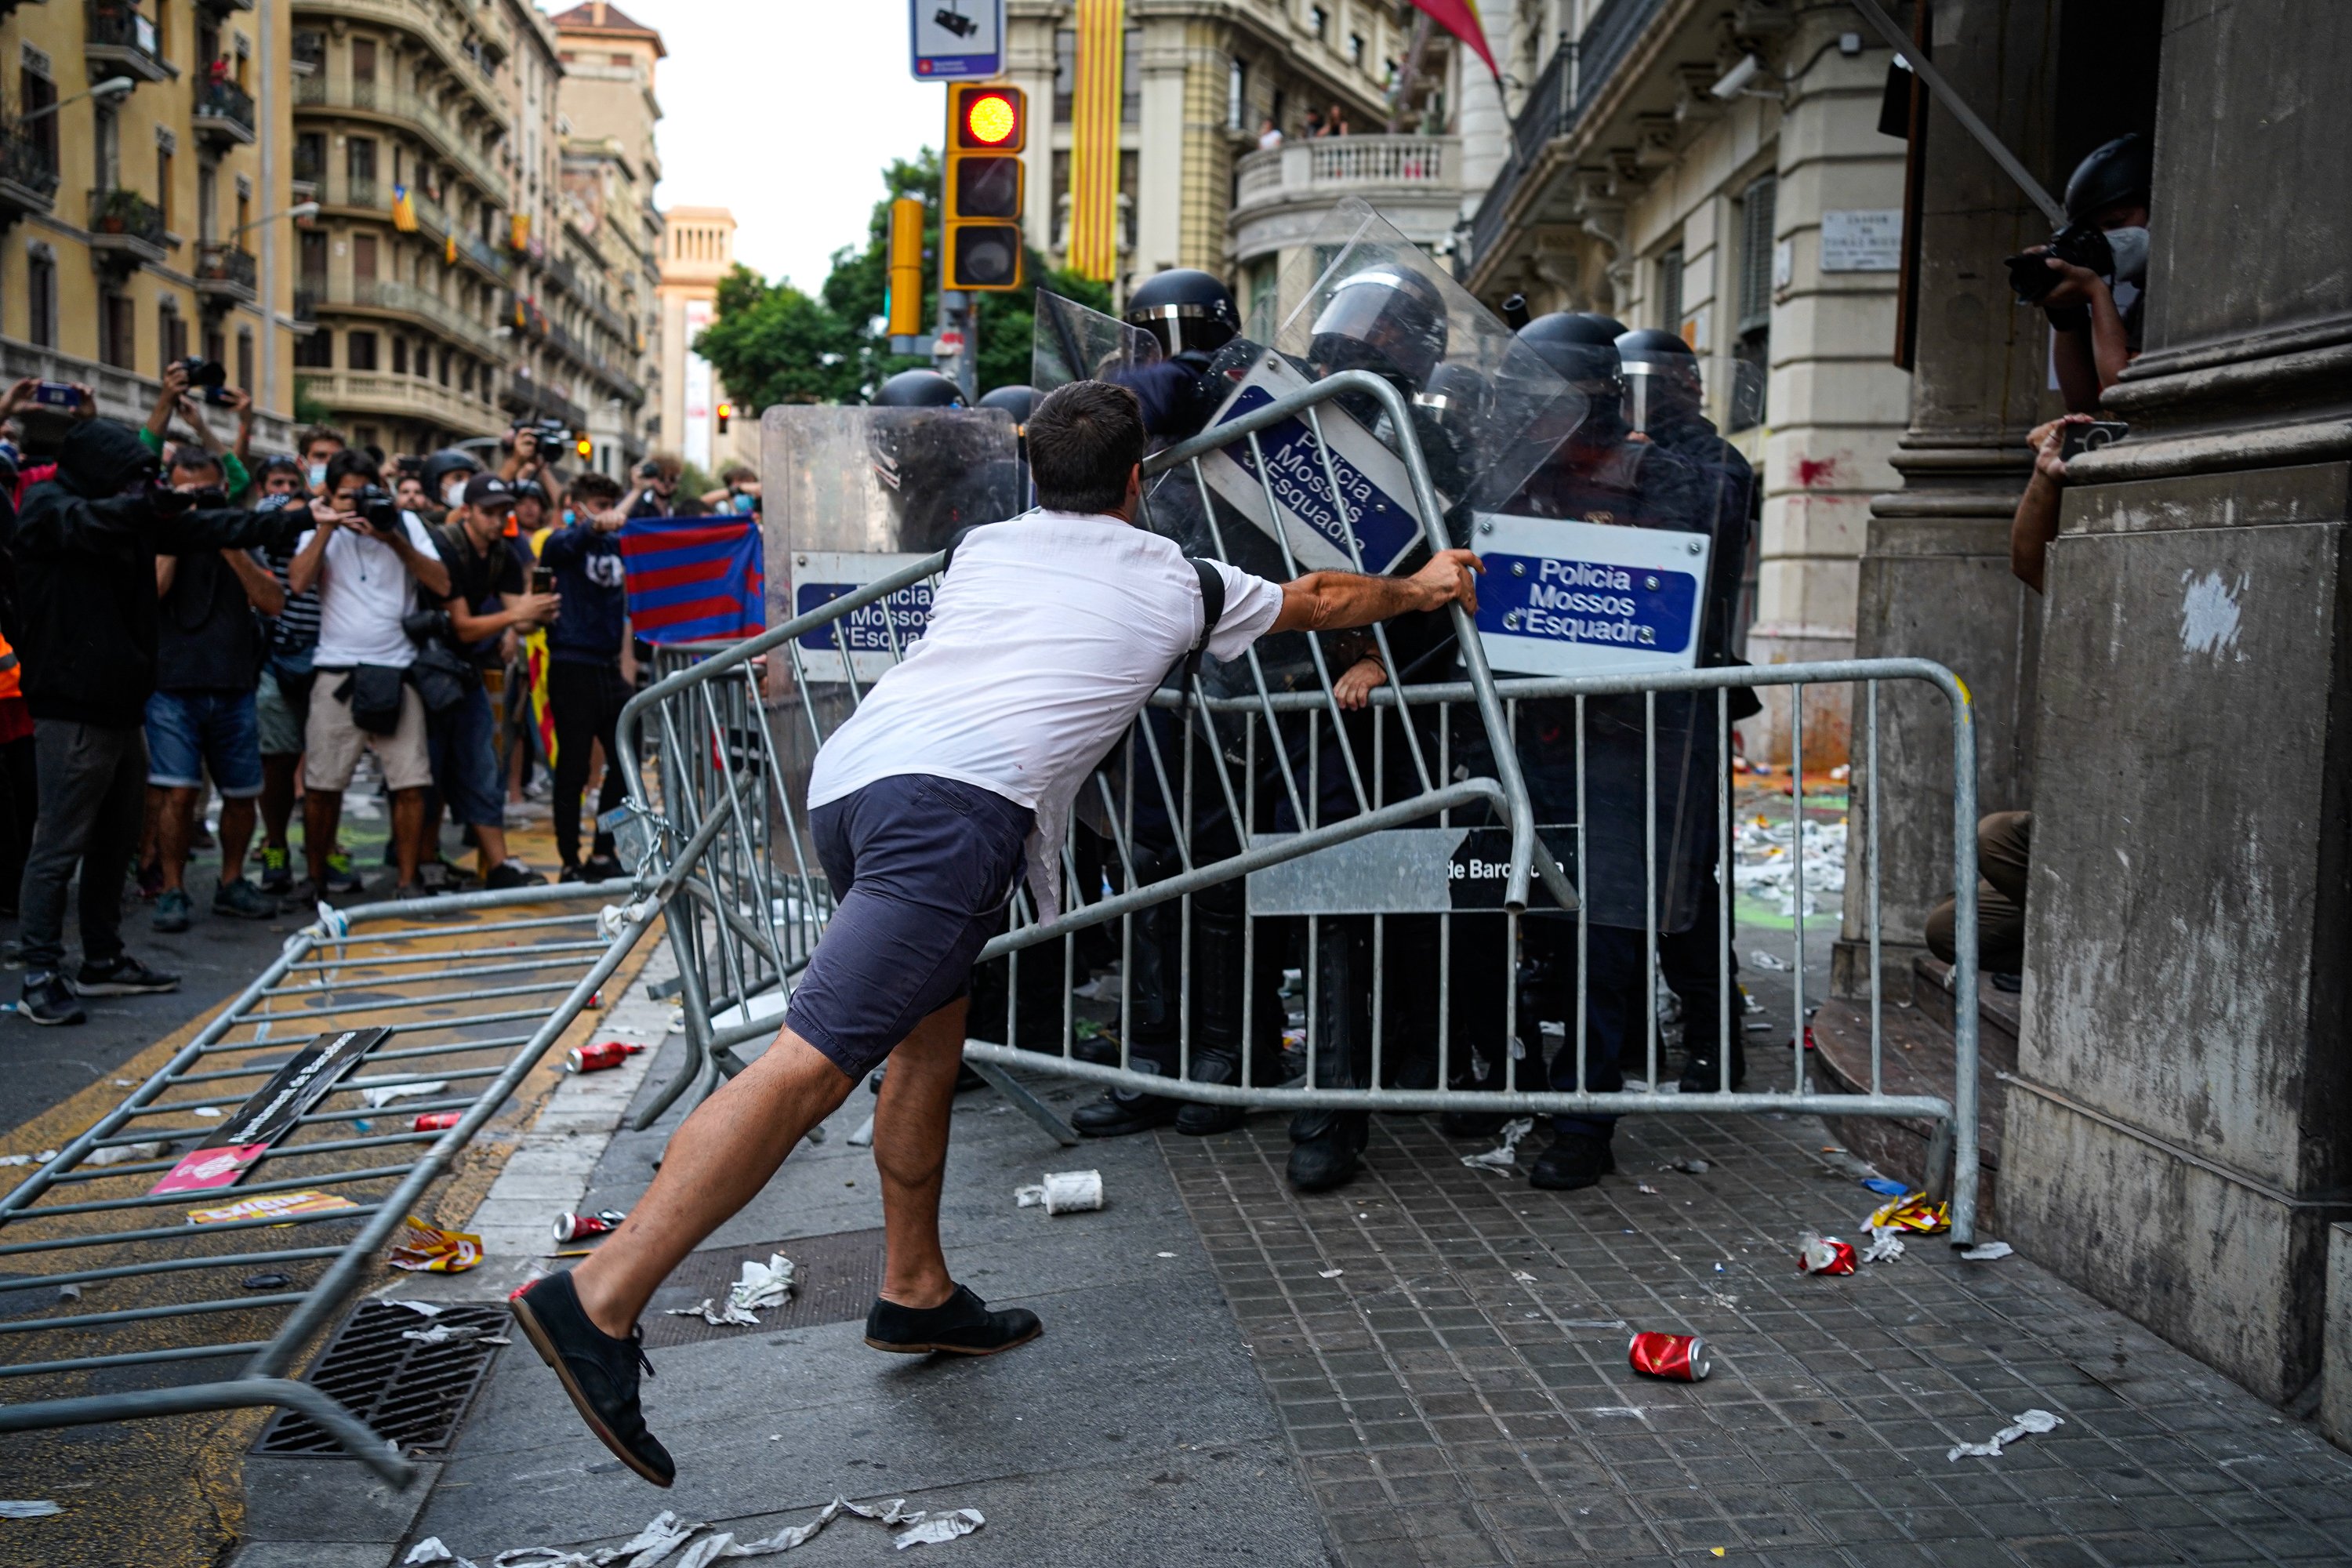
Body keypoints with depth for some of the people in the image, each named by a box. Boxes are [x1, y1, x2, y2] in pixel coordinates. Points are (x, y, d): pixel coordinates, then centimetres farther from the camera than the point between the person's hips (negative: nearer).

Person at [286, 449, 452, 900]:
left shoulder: (405, 523, 9)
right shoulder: (320, 530, 10)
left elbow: (441, 583, -2)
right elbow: (297, 581, -8)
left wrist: (394, 540, -11)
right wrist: (327, 528, -9)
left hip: (396, 673, 0)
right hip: (337, 674, 0)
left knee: (410, 784, -5)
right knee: (321, 785, 2)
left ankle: (409, 880, 5)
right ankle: (315, 877, 16)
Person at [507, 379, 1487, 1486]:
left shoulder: (984, 549, 28)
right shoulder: (1174, 580, 19)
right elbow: (1324, 598, 36)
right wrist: (1425, 588, 54)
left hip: (846, 777, 7)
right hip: (957, 803, -7)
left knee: (930, 1041, 21)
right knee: (814, 1062, -14)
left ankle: (915, 1295, 28)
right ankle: (599, 1302, -19)